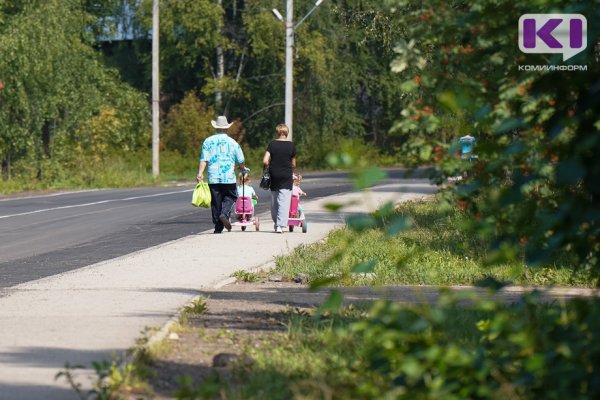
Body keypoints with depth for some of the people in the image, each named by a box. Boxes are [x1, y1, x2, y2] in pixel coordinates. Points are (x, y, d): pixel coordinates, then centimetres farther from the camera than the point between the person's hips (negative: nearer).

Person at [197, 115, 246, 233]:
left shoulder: (208, 141, 5)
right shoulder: (232, 143, 4)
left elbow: (204, 159, -4)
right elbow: (241, 161, 9)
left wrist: (200, 173, -7)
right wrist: (242, 168, 30)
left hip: (213, 179, 1)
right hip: (229, 178, -1)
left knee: (215, 202, 7)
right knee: (230, 197, 13)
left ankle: (218, 227, 6)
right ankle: (224, 214, -15)